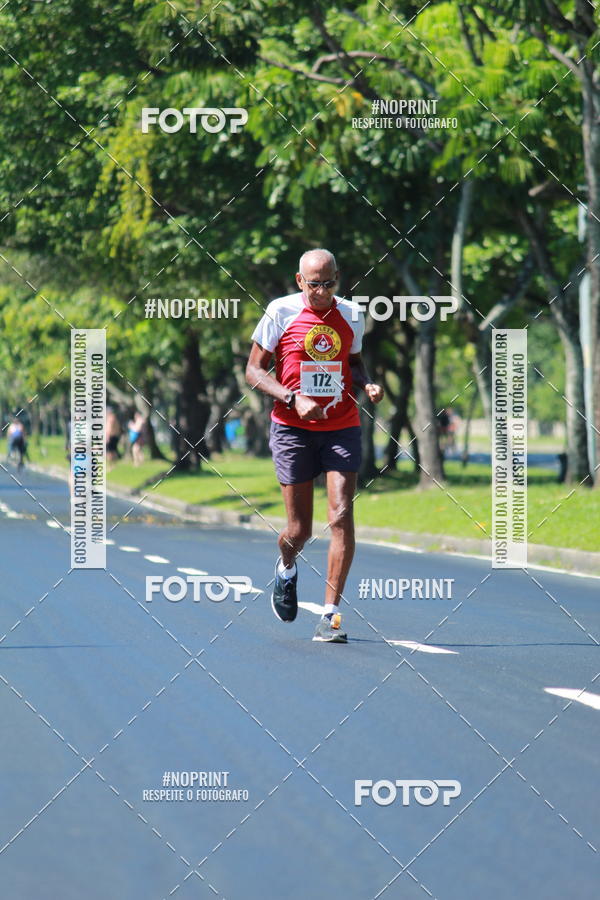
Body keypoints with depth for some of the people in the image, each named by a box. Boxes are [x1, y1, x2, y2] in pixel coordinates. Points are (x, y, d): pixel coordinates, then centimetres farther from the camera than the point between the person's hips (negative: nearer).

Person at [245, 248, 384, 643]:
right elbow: (254, 370, -2)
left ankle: (330, 615, -9)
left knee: (342, 517, -13)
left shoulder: (352, 315, 6)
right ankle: (287, 569, 39)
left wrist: (368, 385, 0)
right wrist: (293, 399, -16)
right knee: (299, 530, 1)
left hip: (342, 428, 2)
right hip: (293, 429, -2)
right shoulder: (281, 313, -4)